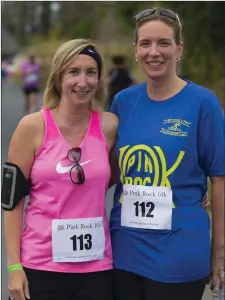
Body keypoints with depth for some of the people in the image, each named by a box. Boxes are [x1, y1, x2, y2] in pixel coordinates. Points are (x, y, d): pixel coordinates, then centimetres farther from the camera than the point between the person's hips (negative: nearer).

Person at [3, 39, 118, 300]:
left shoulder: (110, 126, 1)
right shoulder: (32, 127, -4)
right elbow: (12, 199, -3)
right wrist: (14, 265, -6)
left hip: (97, 266, 2)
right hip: (41, 265, -2)